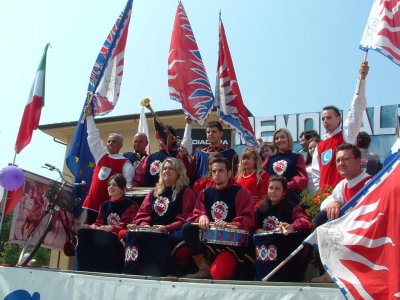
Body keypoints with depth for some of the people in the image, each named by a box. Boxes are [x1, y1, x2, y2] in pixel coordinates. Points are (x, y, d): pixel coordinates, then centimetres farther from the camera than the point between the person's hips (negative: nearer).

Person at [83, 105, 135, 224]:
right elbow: (93, 137, 11)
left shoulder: (125, 163, -3)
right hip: (93, 201, 5)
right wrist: (89, 116, 10)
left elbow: (130, 181, -7)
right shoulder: (101, 155, 10)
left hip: (110, 204, -5)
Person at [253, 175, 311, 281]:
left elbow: (305, 222, -18)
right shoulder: (261, 209, 10)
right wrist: (257, 230, -10)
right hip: (263, 256, 4)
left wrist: (291, 227, -39)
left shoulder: (292, 208, -1)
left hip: (285, 258, -3)